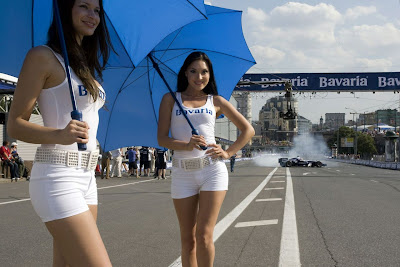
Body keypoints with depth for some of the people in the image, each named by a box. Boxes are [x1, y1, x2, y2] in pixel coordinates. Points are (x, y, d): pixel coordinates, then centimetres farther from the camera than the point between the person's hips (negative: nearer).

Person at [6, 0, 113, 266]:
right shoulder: (43, 57, -6)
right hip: (57, 177, -8)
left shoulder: (86, 65, 19)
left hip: (86, 178, 8)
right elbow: (15, 124, -10)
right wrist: (59, 135, -26)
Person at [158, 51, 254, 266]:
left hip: (212, 169, -1)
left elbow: (248, 130, 15)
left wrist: (228, 152, 1)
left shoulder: (216, 101, 11)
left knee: (204, 235, -9)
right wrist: (186, 145, -18)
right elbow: (162, 138, 0)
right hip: (182, 172, 1)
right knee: (187, 239, 5)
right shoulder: (170, 100, 10)